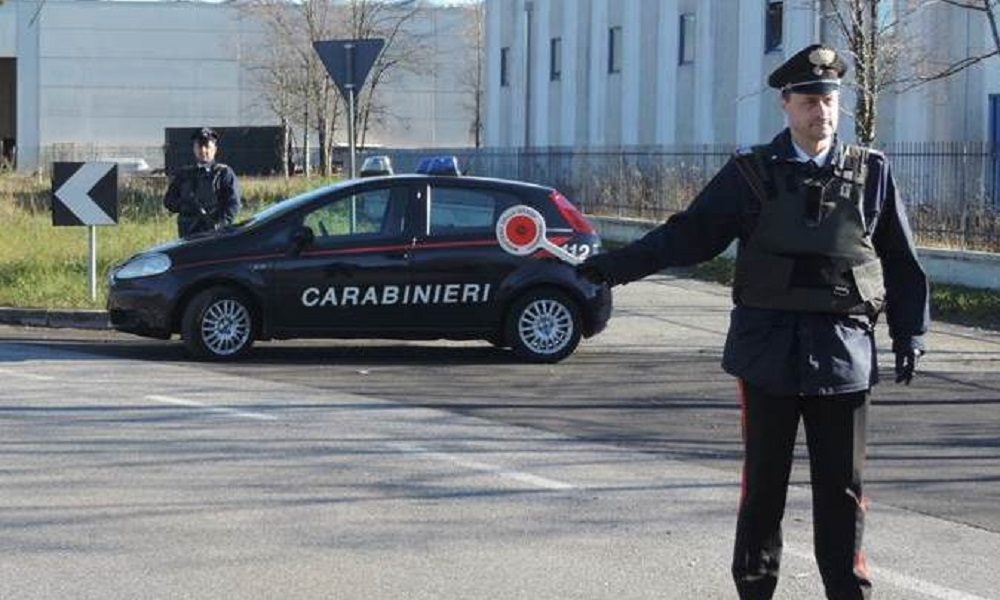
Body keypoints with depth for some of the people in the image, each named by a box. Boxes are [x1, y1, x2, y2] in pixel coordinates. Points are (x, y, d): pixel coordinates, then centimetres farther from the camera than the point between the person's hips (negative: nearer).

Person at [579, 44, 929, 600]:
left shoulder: (872, 173, 6)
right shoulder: (752, 172, 2)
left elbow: (902, 263, 11)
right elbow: (690, 234, 0)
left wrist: (911, 335, 6)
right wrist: (614, 266, -9)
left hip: (845, 351, 1)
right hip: (770, 349, -1)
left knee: (843, 486, 4)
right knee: (764, 482, 7)